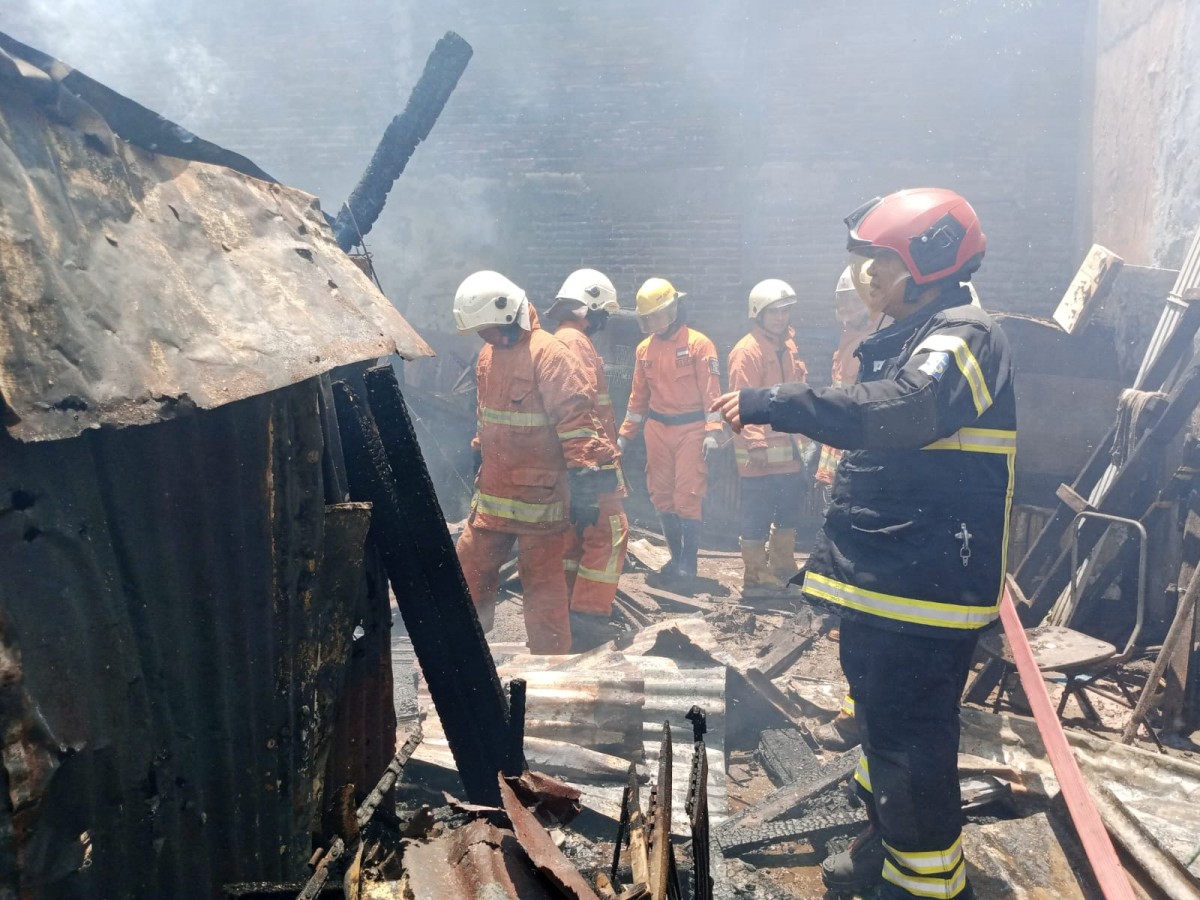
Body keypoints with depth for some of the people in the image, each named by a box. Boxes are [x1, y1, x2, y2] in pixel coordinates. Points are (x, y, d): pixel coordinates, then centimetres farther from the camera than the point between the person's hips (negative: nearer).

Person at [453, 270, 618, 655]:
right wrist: (480, 460, 28)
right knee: (469, 570, 15)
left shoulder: (549, 355, -17)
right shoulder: (488, 355, 11)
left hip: (539, 498, -8)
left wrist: (586, 487, -22)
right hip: (492, 494, 8)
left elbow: (577, 421, -21)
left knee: (543, 585, 3)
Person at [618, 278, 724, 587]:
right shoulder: (644, 349, 9)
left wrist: (712, 431, -18)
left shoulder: (699, 344, -6)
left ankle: (688, 564, 2)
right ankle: (676, 558, 19)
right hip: (657, 430, 6)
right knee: (661, 496, 7)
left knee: (688, 497, -7)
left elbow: (711, 390, -10)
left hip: (690, 429, -5)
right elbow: (638, 395, 15)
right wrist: (625, 433, 13)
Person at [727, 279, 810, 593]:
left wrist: (802, 434, 17)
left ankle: (783, 569, 34)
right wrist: (756, 445, -23)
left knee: (789, 513, 18)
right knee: (757, 517, 0)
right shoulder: (747, 351, -13)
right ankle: (755, 577, 13)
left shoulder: (788, 346, 13)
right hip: (761, 454, -8)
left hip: (789, 451, 9)